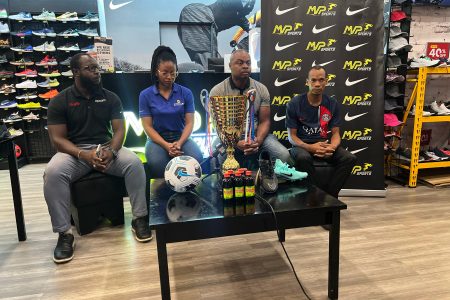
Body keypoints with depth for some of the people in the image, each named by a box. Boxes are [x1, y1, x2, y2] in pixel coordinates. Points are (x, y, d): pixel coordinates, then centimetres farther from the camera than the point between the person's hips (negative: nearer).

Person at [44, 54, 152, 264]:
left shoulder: (110, 97, 6)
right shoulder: (59, 101, 0)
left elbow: (119, 129, -1)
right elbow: (57, 138, -6)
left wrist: (111, 151, -23)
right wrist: (84, 155, -25)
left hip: (106, 147, 1)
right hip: (74, 151, -1)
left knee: (134, 163, -28)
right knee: (53, 173, -33)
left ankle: (139, 218, -16)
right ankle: (64, 233, -20)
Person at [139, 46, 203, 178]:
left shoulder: (186, 93, 3)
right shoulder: (145, 95, 0)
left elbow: (189, 123, -1)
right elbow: (147, 126, -4)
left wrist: (180, 143, -21)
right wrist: (166, 146, -20)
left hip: (181, 137, 1)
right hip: (157, 139, -1)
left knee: (196, 158, -31)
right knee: (156, 162, -36)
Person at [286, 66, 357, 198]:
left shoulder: (332, 104, 4)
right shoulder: (294, 104, -6)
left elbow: (335, 133, 5)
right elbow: (292, 136, -7)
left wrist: (332, 147, -20)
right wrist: (310, 147, -26)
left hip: (324, 143, 4)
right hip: (301, 144, -3)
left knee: (349, 158, -22)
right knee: (304, 158, -39)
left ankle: (328, 195, -11)